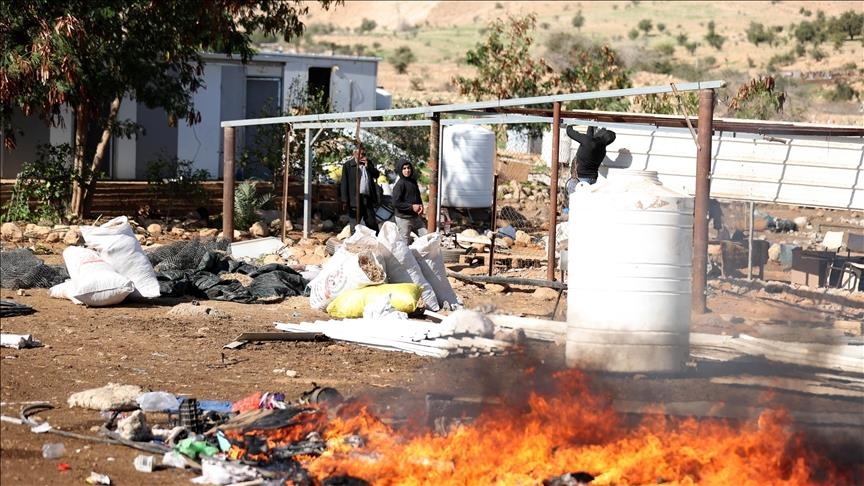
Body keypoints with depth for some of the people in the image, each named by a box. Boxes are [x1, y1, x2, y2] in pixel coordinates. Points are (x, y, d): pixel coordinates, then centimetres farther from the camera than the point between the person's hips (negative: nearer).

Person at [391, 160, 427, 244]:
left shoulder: (413, 182, 10)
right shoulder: (399, 184, -11)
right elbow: (396, 203, -17)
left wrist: (420, 206, 1)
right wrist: (411, 207, -15)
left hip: (416, 217, 7)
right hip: (403, 218, -7)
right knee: (405, 243, -3)